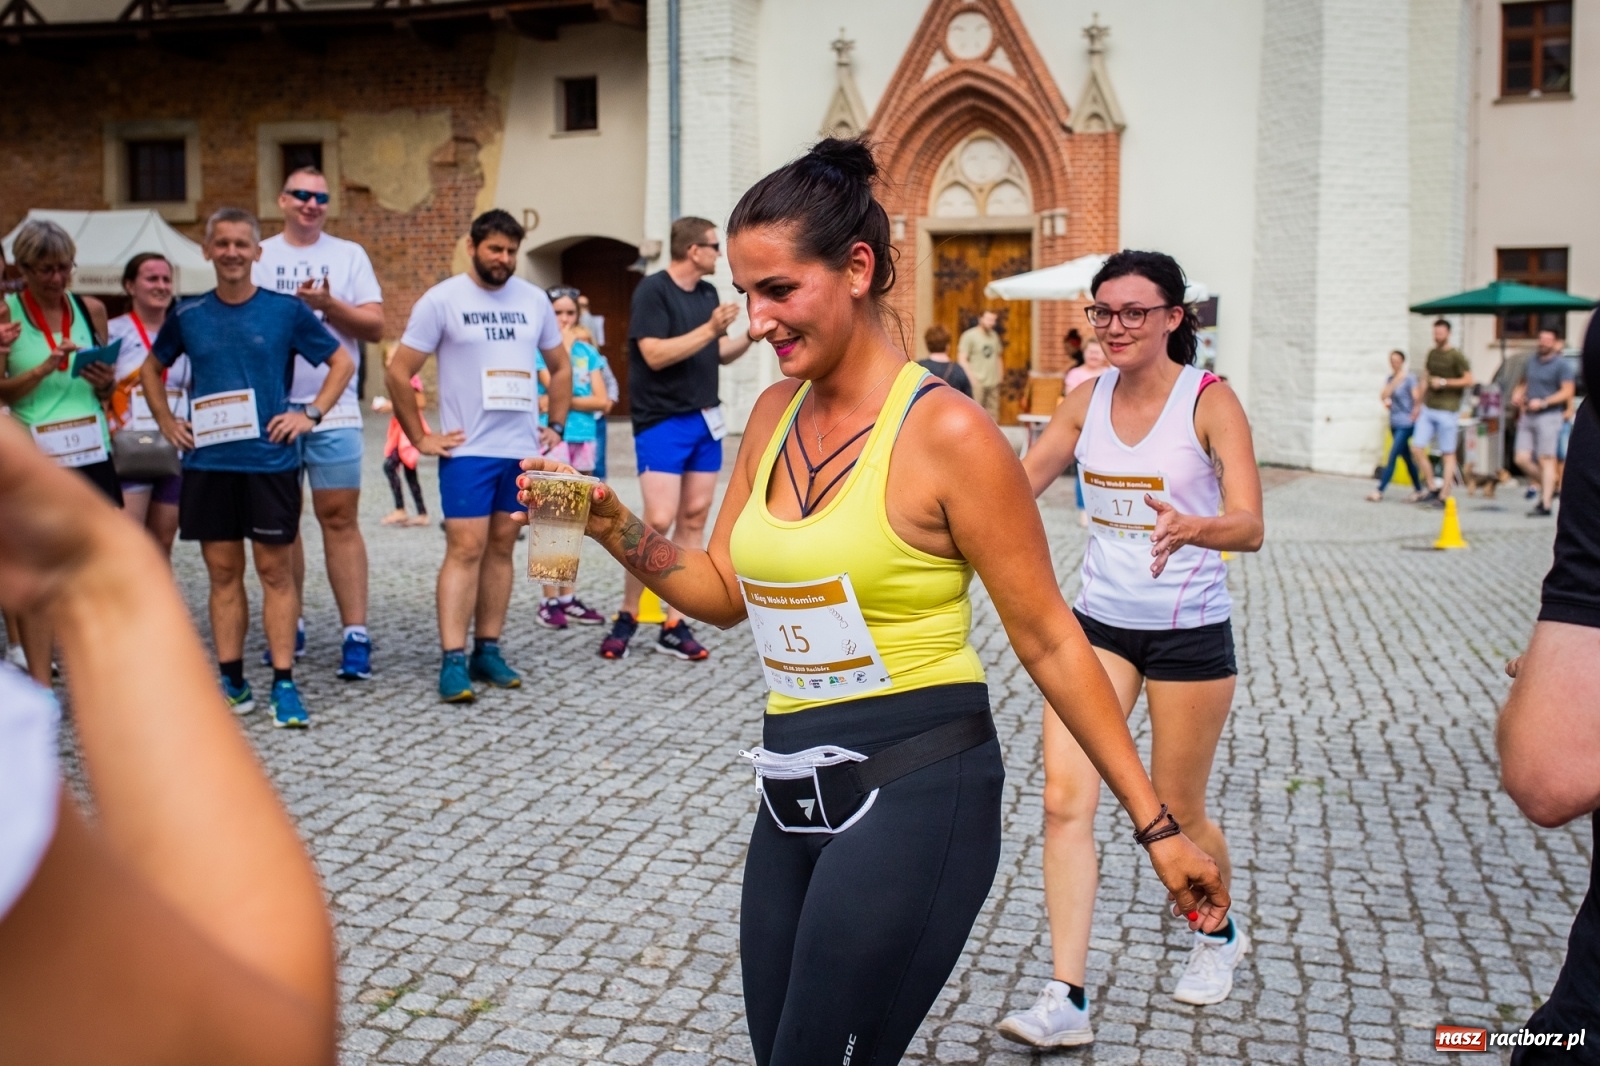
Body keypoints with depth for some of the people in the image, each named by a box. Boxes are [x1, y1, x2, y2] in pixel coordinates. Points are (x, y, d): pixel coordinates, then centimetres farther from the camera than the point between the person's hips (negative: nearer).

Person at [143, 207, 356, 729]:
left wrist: (310, 413, -3)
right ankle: (232, 681, 16)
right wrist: (167, 422, 10)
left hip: (270, 460, -2)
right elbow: (152, 369, 23)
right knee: (223, 573, 8)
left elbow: (342, 361, 6)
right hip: (207, 462, 3)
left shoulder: (286, 310, 0)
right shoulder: (188, 315, 7)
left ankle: (284, 684, 3)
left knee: (275, 572, 0)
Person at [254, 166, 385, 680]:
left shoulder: (349, 255, 9)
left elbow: (375, 327, 1)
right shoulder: (257, 257, 10)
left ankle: (355, 633, -4)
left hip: (334, 411, -1)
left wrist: (328, 304, -13)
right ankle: (289, 627, 19)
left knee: (340, 520, -4)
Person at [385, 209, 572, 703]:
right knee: (465, 549, -9)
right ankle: (453, 661, -6)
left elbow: (560, 365, 20)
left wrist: (556, 426, 11)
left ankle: (488, 650, 16)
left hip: (523, 450, 4)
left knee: (501, 547, 9)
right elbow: (398, 372, -4)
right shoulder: (442, 300, -4)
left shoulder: (534, 300, 8)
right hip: (468, 450, -4)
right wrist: (420, 438, -6)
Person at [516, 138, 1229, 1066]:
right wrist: (613, 526, -2)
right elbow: (725, 594, 14)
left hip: (915, 793, -7)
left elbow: (1050, 642, -9)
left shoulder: (946, 432, -13)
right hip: (795, 797, 7)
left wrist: (1156, 824, -7)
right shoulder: (775, 416, 7)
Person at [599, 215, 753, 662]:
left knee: (694, 518, 5)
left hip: (705, 420, 7)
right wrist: (710, 329, -22)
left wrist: (753, 333, 4)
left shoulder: (708, 293, 12)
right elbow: (655, 354, -20)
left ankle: (674, 625, 10)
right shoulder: (652, 290, -10)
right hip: (662, 422, -7)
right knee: (658, 522, -12)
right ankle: (627, 616, 4)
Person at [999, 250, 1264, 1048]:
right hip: (1097, 623, 4)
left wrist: (1192, 528, -43)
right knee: (1065, 800, -10)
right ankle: (1066, 1001, -5)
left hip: (1189, 632, -4)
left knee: (1176, 815, 11)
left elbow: (1250, 525, -22)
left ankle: (1219, 935, 42)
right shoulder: (1088, 398, 2)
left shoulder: (1210, 400, -12)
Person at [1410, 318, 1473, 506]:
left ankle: (1444, 495, 3)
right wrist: (1420, 403, 18)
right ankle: (1433, 487, 12)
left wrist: (1444, 382, -14)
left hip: (1447, 411, -6)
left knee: (1448, 454, 0)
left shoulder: (1456, 356, -6)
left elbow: (1468, 381, -9)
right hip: (1428, 409, 6)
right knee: (1417, 448, -1)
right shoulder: (1432, 354, 13)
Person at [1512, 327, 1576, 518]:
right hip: (1527, 416, 7)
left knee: (1546, 459, -6)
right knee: (1522, 459, 1)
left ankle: (1545, 505, -5)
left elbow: (1568, 392, -10)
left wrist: (1543, 402, -18)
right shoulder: (1531, 360, 15)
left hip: (1549, 416, -7)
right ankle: (1549, 489, 22)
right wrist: (1517, 394, 6)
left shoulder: (1561, 365, -5)